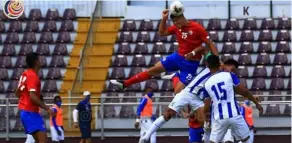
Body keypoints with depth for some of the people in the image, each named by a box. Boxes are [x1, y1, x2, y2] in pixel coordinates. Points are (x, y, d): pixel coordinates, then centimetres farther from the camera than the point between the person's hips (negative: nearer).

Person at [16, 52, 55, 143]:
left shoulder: (25, 74, 12)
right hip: (31, 112, -10)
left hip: (25, 111, 10)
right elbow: (32, 96, -26)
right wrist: (47, 108, -26)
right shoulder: (33, 76, -17)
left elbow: (17, 93, 22)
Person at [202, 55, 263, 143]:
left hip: (219, 118, 1)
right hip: (234, 115, -1)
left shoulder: (207, 84, 5)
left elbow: (207, 108, 5)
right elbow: (244, 91, -3)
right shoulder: (230, 76, -1)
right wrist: (256, 103, 9)